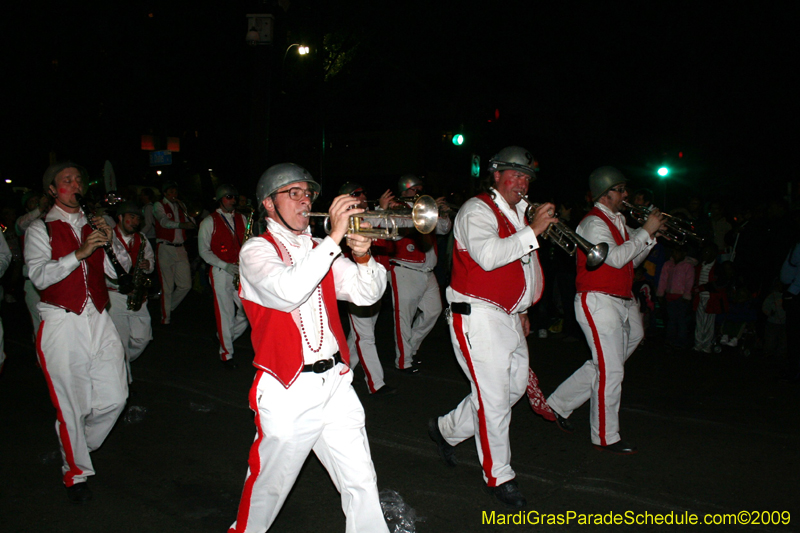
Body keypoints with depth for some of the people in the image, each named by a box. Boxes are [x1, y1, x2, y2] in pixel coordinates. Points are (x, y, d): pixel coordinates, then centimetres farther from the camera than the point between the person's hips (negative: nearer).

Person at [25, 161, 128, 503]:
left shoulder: (93, 226, 14)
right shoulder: (41, 229, 2)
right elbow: (39, 276, -12)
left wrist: (111, 242, -6)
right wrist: (80, 253, -20)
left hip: (99, 320, 4)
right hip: (62, 324, -4)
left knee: (114, 397, 4)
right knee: (71, 405, 1)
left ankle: (80, 443, 34)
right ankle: (75, 473, 21)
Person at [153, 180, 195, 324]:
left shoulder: (180, 205, 17)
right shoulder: (159, 206, 2)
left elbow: (192, 224, 9)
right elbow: (164, 222, -16)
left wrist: (184, 209, -4)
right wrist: (182, 225, -29)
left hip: (180, 249, 5)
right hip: (166, 249, -5)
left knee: (186, 285, 3)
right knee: (167, 287, -3)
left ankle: (169, 307, 25)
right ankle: (165, 318, 7)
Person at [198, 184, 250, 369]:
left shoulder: (241, 219, 14)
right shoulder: (209, 222, 2)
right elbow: (204, 251, -2)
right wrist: (226, 266, -12)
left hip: (241, 271, 4)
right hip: (220, 272, -4)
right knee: (225, 313, -4)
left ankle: (226, 337, 24)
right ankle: (226, 353, 8)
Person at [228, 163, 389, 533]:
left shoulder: (320, 252, 12)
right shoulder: (257, 250, -5)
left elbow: (367, 294, 3)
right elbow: (287, 291, -27)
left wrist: (362, 257, -17)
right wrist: (334, 237, -26)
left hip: (335, 382, 5)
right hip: (288, 391, -5)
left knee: (361, 482, 7)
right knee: (269, 485, 12)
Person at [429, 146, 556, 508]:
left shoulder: (517, 213, 18)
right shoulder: (477, 210, -11)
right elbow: (488, 256, -30)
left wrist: (521, 310, 26)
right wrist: (533, 230, -28)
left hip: (508, 316, 10)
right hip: (478, 316, -10)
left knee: (515, 386, 14)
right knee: (494, 397, -6)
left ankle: (447, 429, 29)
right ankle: (498, 477, 9)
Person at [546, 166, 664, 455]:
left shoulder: (617, 221, 18)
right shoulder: (594, 223, -13)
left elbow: (632, 261, 19)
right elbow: (616, 258, -25)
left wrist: (652, 233, 7)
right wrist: (646, 231, -18)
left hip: (622, 303, 10)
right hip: (598, 302, -10)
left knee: (603, 365, 14)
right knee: (610, 370, -5)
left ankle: (559, 404, 26)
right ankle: (606, 436, 7)